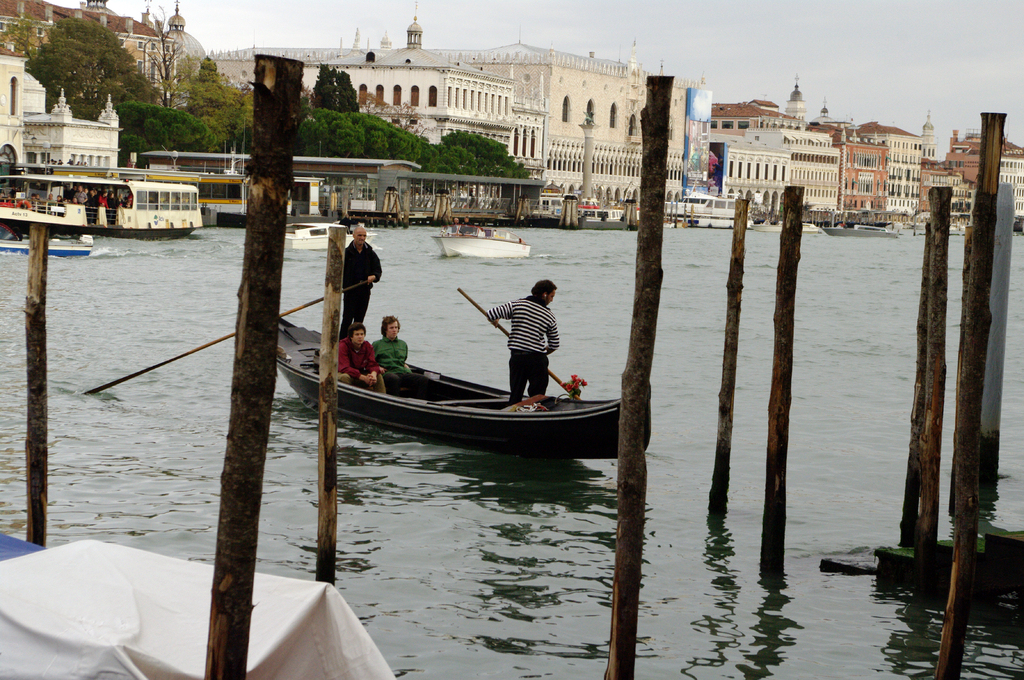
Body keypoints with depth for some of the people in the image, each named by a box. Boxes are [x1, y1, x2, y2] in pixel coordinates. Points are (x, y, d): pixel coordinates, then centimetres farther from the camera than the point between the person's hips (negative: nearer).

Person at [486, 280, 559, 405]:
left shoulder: (516, 305, -2)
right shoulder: (550, 317, 1)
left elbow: (491, 314, -8)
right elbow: (554, 345, 8)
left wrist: (494, 321, 16)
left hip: (517, 358, 1)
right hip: (538, 360, -1)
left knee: (515, 396, 12)